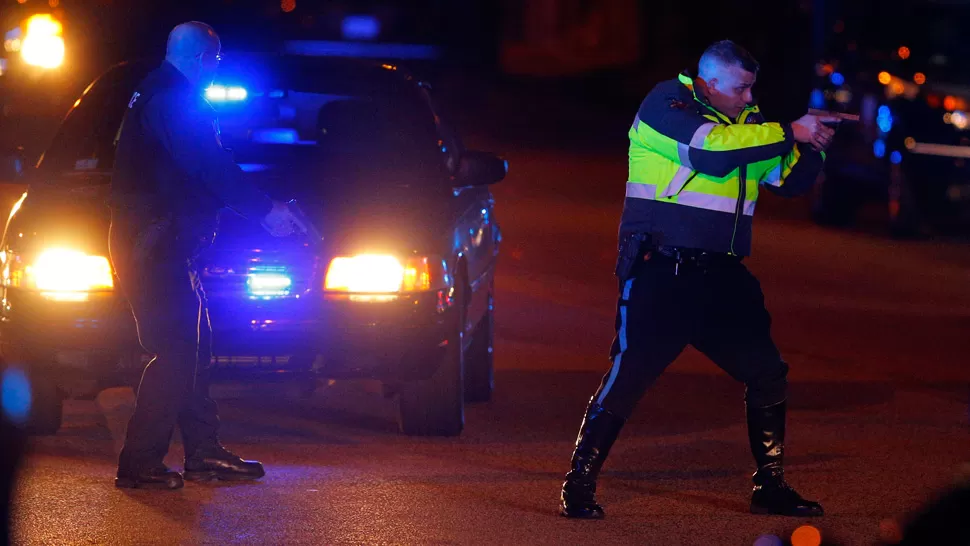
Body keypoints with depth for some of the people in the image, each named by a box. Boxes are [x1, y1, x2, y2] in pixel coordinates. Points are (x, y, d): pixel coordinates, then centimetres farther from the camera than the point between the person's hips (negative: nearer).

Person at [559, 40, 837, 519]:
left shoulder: (748, 122, 13)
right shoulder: (666, 103, -8)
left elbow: (791, 180, 14)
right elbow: (714, 146, -24)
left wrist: (812, 148, -6)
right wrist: (790, 133, -18)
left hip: (719, 276, 7)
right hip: (659, 275, -7)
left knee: (768, 374, 6)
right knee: (626, 377, -11)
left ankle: (770, 487, 18)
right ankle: (578, 487, -2)